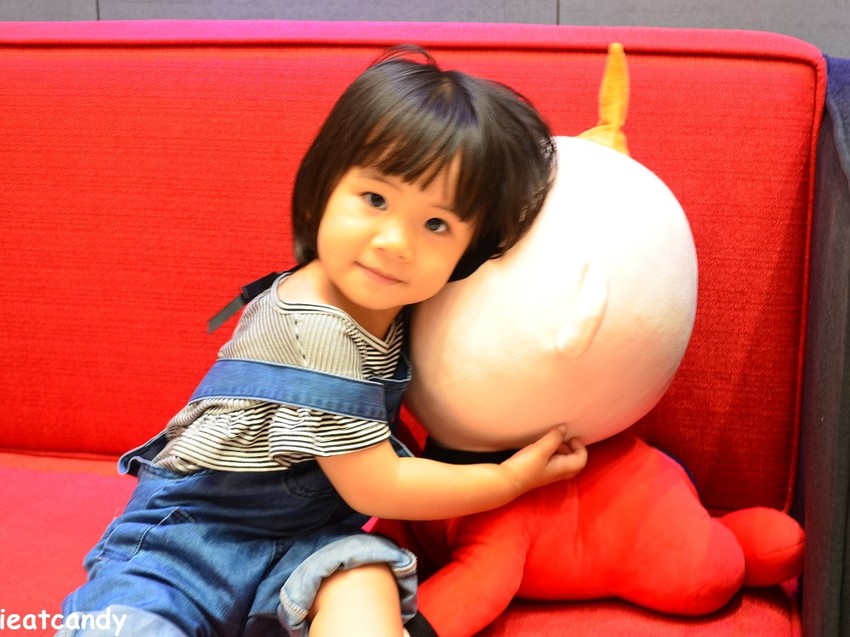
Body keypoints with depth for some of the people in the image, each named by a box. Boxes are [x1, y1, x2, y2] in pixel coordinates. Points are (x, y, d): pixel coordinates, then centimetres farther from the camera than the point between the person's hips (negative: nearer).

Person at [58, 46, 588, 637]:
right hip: (191, 533, -5)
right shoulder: (317, 329, -24)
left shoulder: (399, 304, -2)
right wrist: (513, 477, -7)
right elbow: (379, 489, -17)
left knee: (363, 587, -26)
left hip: (303, 541, 6)